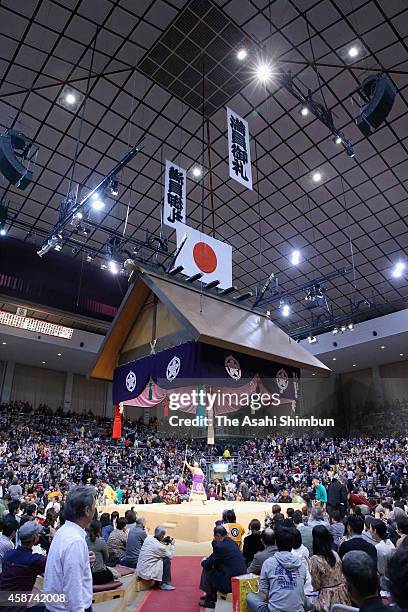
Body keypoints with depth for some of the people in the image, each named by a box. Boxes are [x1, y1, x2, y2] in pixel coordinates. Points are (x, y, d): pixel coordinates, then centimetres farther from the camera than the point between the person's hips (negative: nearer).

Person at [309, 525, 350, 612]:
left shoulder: (315, 559, -18)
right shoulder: (335, 554, -2)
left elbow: (316, 585, -11)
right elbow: (341, 574, 9)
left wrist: (309, 566, -4)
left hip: (327, 598, -5)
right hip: (340, 594, 5)